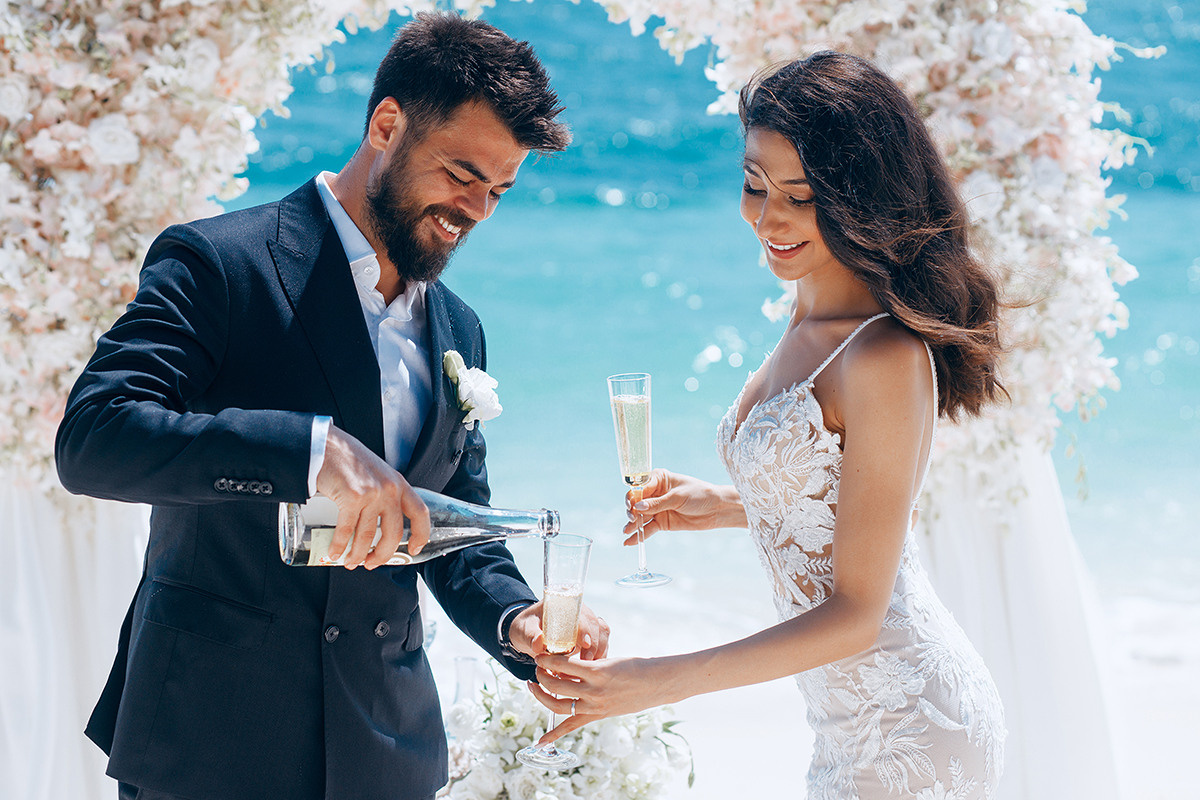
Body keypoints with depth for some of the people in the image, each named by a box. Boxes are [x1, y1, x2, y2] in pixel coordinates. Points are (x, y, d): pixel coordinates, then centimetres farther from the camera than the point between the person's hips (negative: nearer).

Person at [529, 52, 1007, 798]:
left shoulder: (886, 357, -22)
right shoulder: (809, 320, 5)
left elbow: (856, 613, -22)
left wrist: (661, 681, -27)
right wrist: (721, 505, 4)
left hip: (910, 733, -9)